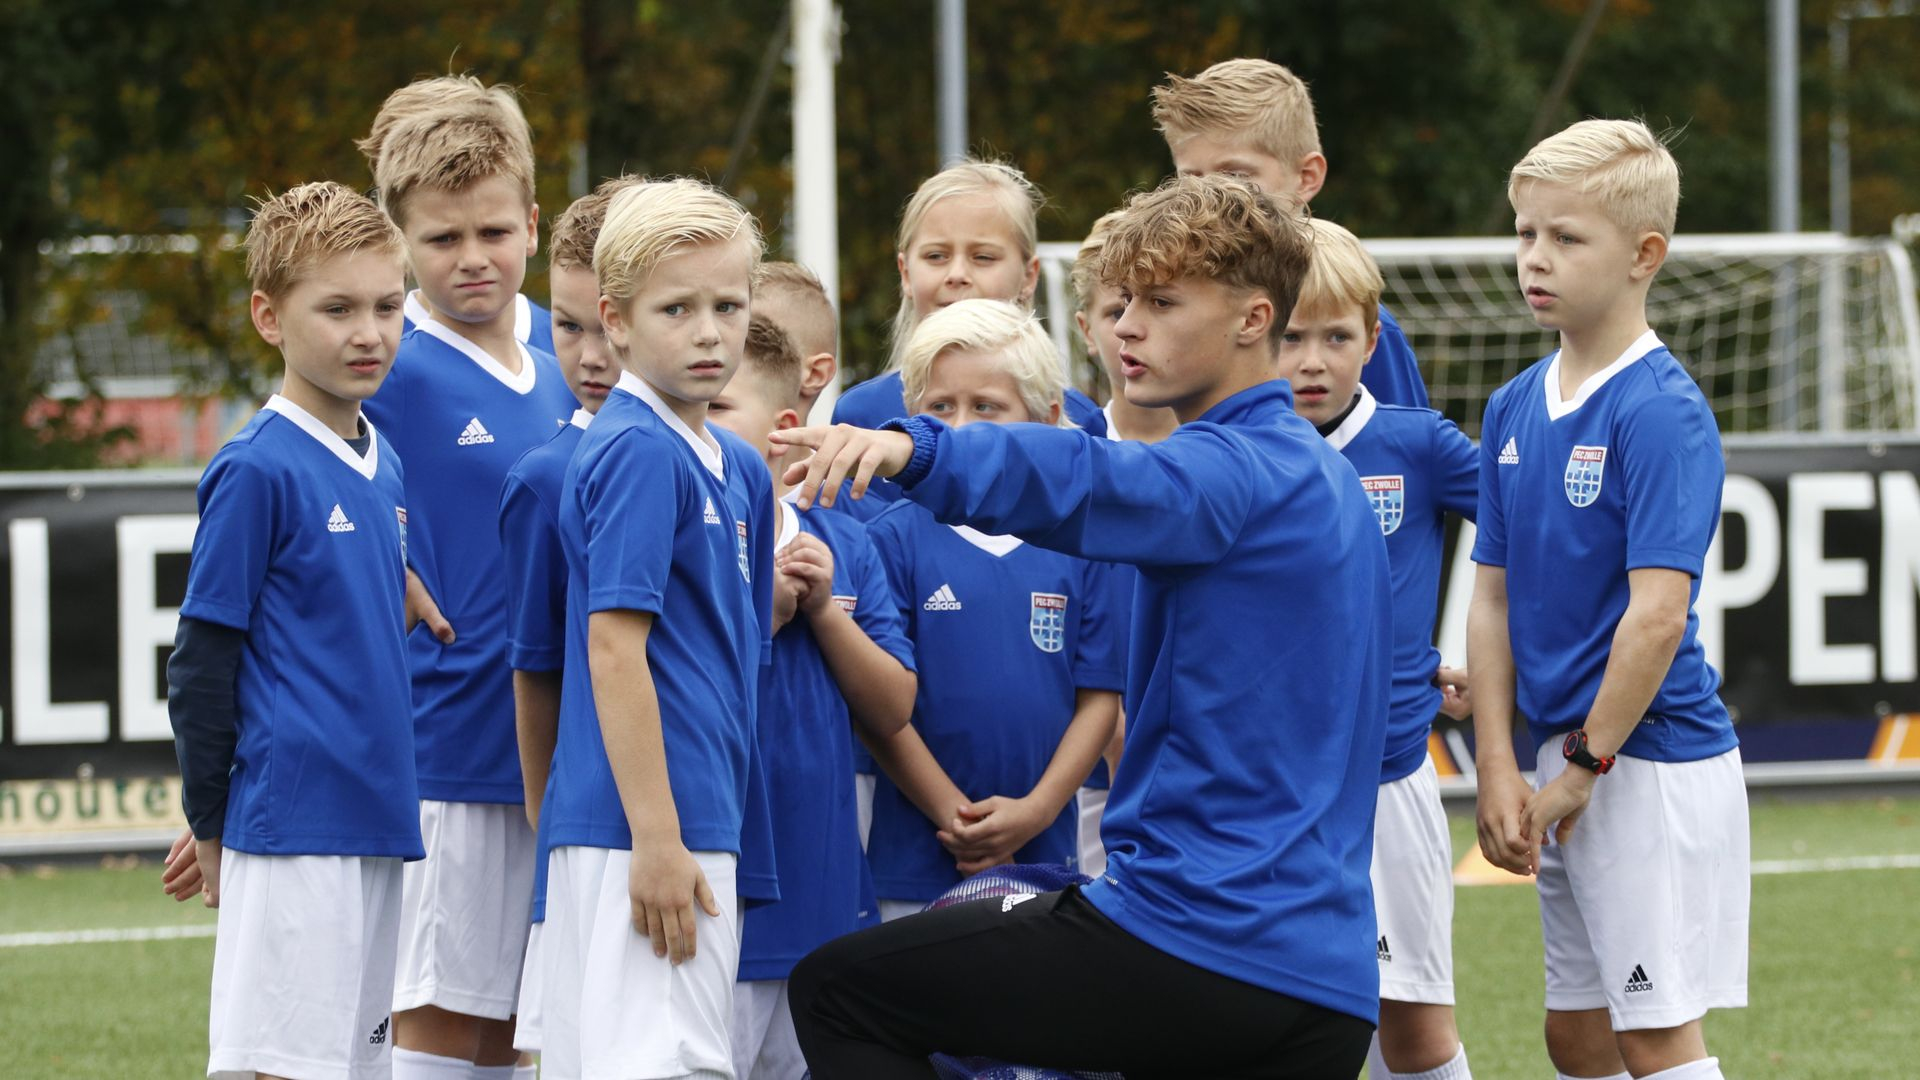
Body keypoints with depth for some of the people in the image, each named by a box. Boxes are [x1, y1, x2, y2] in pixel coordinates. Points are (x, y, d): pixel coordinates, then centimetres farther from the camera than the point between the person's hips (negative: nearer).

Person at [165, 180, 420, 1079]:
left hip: (376, 828, 8)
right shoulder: (257, 472, -10)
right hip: (292, 829, -8)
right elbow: (201, 666, -8)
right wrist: (211, 826, -3)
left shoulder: (386, 467, 13)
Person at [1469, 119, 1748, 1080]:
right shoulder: (1514, 408, 9)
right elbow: (1493, 600, 10)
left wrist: (1586, 765, -15)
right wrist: (1498, 770, 2)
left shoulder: (1661, 411, -15)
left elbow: (1658, 613, -21)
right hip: (1568, 760, 8)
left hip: (1653, 761, -8)